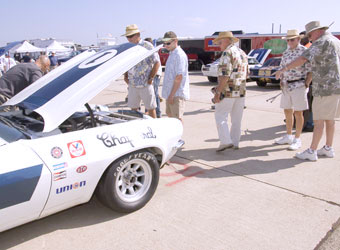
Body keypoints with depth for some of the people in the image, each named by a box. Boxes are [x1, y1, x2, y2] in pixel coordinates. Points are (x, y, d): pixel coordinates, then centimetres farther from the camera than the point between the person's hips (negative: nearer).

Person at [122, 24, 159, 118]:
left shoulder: (147, 46, -7)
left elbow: (157, 63, -7)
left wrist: (151, 78, -10)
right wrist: (125, 76, 9)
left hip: (146, 85, -5)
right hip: (132, 85, 5)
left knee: (150, 108, 4)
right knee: (133, 109, 11)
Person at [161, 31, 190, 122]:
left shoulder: (179, 55, -16)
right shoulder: (171, 54, 16)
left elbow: (179, 77, -21)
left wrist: (172, 95, -21)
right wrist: (169, 94, 18)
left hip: (177, 94, -10)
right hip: (170, 93, 10)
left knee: (177, 118, -6)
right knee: (170, 115, 18)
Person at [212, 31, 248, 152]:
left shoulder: (227, 53, -12)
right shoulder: (243, 53, 16)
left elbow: (224, 75, -21)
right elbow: (246, 74, 21)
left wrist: (217, 92, -19)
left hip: (228, 92, -8)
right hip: (241, 92, 8)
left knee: (220, 116, 0)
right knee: (237, 119, 11)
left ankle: (226, 141, -7)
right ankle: (235, 143, 18)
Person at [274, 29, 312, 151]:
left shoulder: (304, 51, -7)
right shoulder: (286, 53, 12)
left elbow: (310, 70, -9)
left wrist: (306, 84, -14)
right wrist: (281, 81, 7)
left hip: (299, 85, -7)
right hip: (286, 85, 7)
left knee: (298, 113, -3)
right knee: (287, 112, 12)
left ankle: (297, 140, 6)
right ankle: (288, 136, 24)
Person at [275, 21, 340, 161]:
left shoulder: (322, 42, -12)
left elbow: (303, 59, -25)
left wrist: (284, 69, -24)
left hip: (325, 88, -10)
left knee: (319, 120, -6)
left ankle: (311, 152, -2)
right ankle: (328, 149, 21)